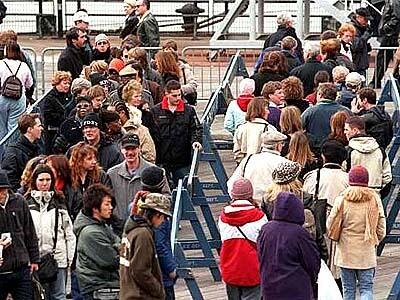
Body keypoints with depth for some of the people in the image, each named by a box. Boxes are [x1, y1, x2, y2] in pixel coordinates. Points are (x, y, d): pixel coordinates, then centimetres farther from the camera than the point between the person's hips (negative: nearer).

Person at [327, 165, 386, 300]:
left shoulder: (342, 199, -8)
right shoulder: (375, 199, -5)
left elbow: (330, 225, -2)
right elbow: (381, 230, -1)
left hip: (346, 252, 0)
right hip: (367, 253, 0)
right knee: (366, 288, 5)